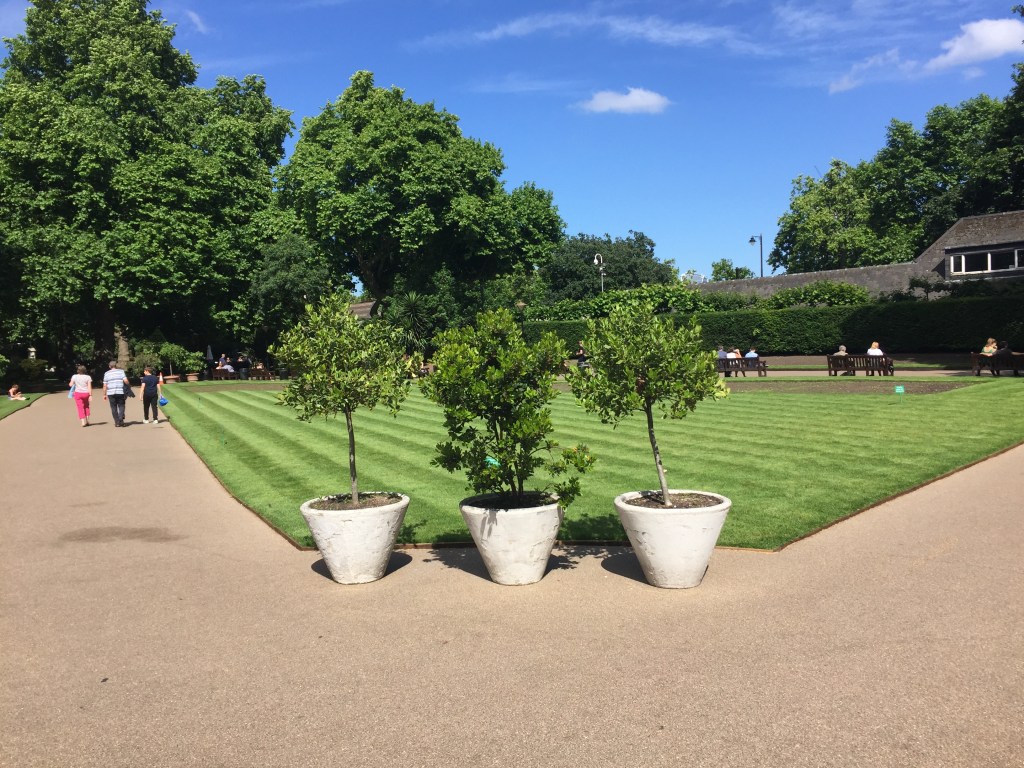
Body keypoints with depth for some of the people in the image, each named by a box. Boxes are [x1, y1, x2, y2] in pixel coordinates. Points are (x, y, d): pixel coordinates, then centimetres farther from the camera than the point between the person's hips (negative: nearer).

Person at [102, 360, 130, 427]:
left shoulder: (106, 373, 8)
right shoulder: (121, 371, 3)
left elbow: (105, 386, 5)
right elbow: (125, 381, -10)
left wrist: (104, 395, 10)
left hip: (110, 393, 1)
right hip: (120, 392, -1)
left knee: (113, 408, 6)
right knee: (121, 406, 4)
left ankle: (117, 422, 7)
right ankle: (121, 420, -12)